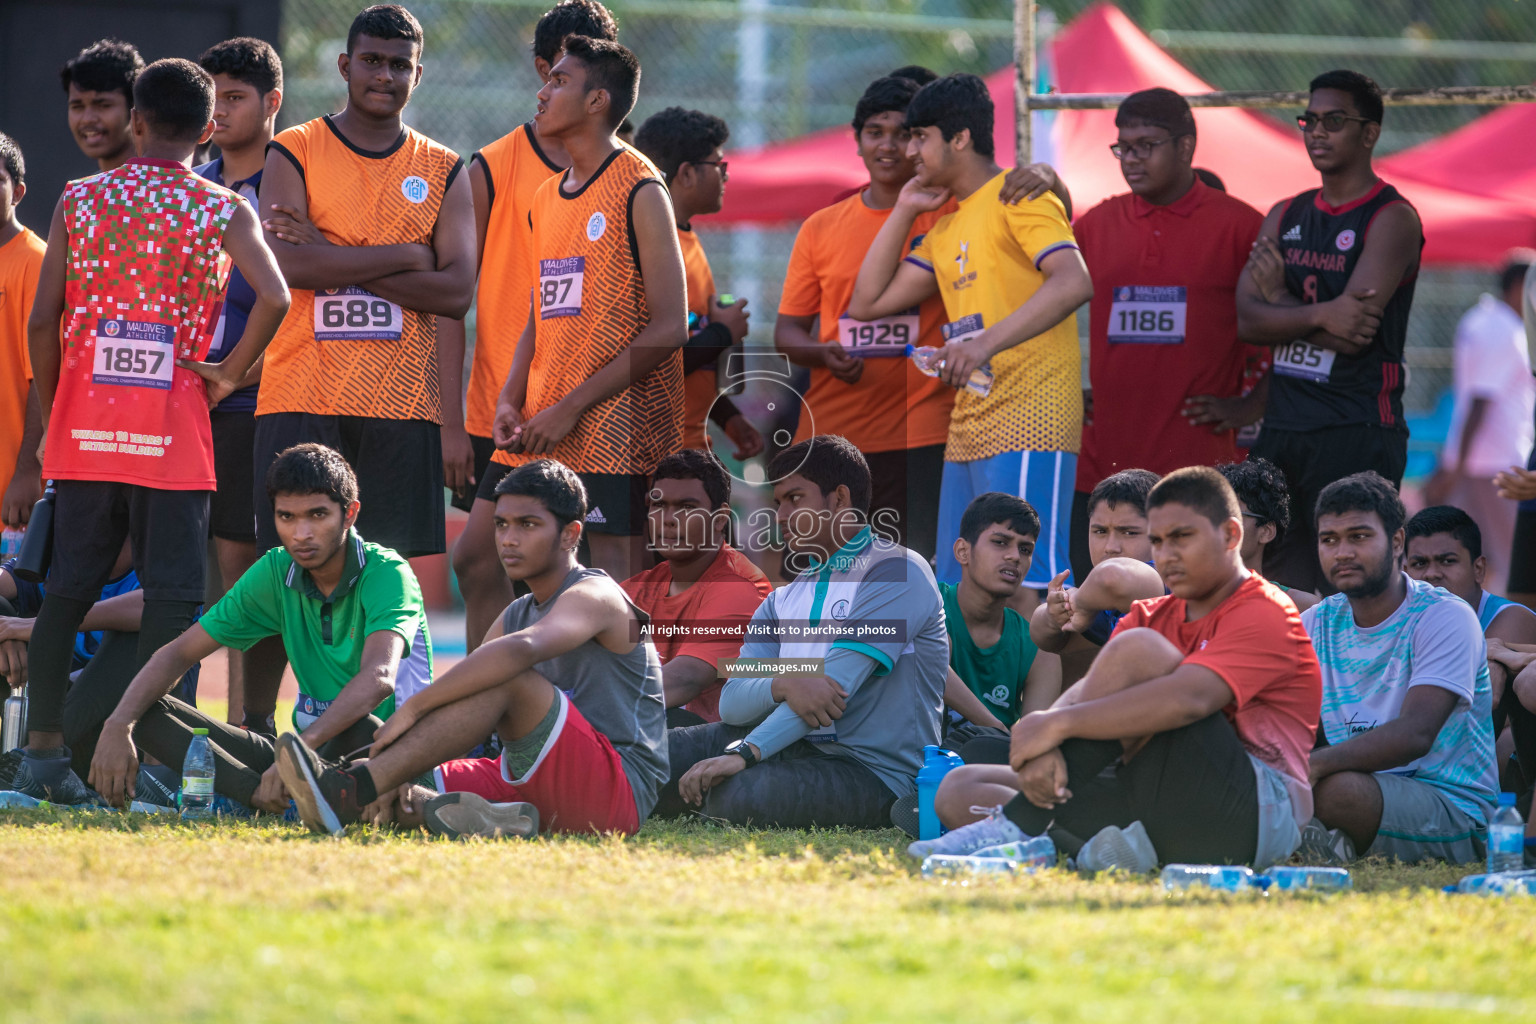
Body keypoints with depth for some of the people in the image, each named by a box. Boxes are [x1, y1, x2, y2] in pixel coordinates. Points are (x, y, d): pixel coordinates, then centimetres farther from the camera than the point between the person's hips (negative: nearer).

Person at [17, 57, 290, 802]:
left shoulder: (80, 201, 4)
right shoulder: (221, 212, -1)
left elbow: (43, 320, 1)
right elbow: (274, 298, -17)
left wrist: (50, 414, 13)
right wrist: (230, 375, -3)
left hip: (85, 429, 2)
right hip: (172, 434, -2)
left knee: (68, 587, 9)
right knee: (170, 594, 0)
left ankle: (43, 747, 8)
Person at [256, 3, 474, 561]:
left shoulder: (443, 171, 10)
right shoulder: (295, 152, 4)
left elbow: (457, 291, -2)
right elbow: (285, 264, -12)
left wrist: (333, 260, -9)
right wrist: (407, 255, -9)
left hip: (404, 405, 2)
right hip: (301, 403, -2)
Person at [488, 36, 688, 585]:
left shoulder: (639, 192, -8)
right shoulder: (547, 198, 17)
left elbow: (670, 327, -13)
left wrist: (572, 408, -15)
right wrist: (510, 401, 5)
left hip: (612, 425, -8)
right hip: (541, 431, 8)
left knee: (614, 574, -9)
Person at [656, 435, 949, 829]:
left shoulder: (896, 572, -6)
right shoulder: (784, 600, 19)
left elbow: (838, 681, -18)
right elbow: (731, 703, 5)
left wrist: (745, 754, -27)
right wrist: (783, 685, -21)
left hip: (875, 770, -6)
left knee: (741, 794, -32)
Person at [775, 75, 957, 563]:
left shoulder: (950, 214, 5)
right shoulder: (821, 228, 13)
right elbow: (787, 330, 15)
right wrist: (824, 354, -6)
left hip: (921, 438, -3)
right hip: (831, 435, 3)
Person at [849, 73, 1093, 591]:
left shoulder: (1019, 197, -6)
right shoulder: (946, 224, 22)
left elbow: (1074, 283, -21)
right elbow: (869, 301, 23)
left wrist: (988, 341, -31)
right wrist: (904, 211, 18)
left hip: (1027, 428, -9)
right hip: (967, 431, 9)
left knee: (1027, 585, -16)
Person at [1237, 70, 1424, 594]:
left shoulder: (1392, 220, -6)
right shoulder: (1285, 217, 14)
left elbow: (1355, 330, -16)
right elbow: (1248, 321, 1)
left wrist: (1278, 302, -4)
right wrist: (1320, 316, -16)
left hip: (1358, 430, -7)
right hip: (1281, 428, 7)